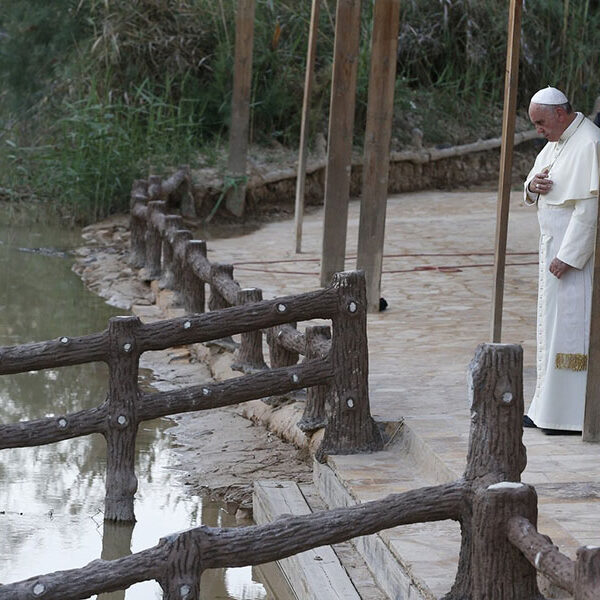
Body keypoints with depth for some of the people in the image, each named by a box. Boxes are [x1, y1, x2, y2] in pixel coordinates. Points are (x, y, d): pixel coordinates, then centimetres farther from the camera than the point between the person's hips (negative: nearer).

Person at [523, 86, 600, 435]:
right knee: (554, 323, 12)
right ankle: (548, 410, 17)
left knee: (571, 326, -7)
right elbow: (534, 194, 21)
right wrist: (533, 186, -4)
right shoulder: (557, 142, 13)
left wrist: (569, 256, -24)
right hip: (556, 246, 10)